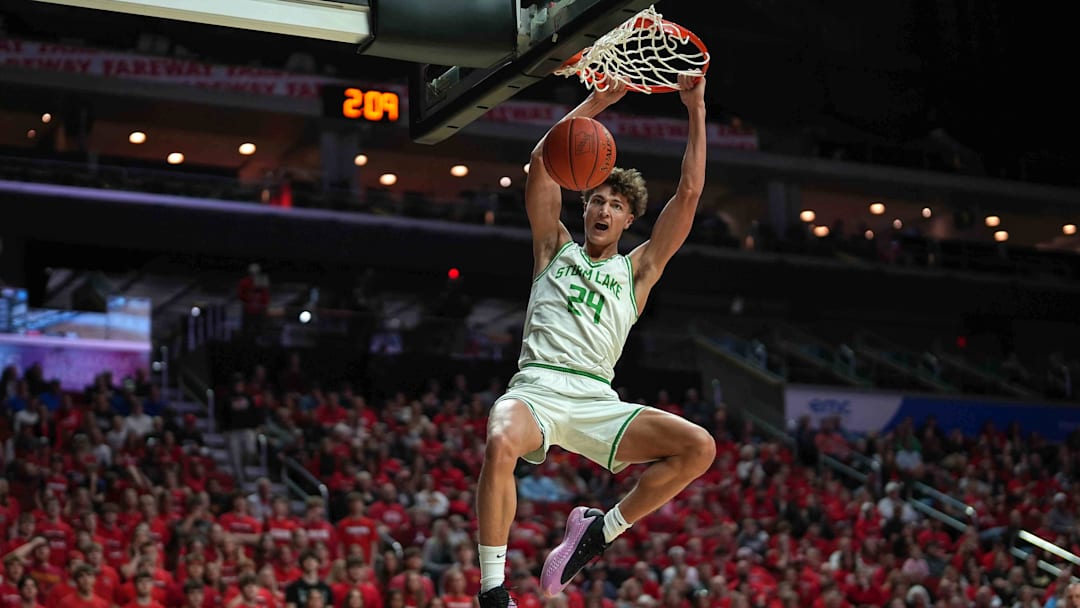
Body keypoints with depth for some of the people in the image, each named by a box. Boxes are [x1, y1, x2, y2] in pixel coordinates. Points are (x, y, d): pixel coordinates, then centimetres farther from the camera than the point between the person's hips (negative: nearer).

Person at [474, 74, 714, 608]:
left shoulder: (638, 269, 22)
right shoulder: (556, 247, 22)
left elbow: (689, 193, 15)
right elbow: (542, 161, 12)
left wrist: (696, 111, 12)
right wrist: (595, 103, 9)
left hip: (597, 400, 2)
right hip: (537, 387, -2)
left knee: (699, 448, -18)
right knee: (500, 446, -37)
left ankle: (601, 529, -1)